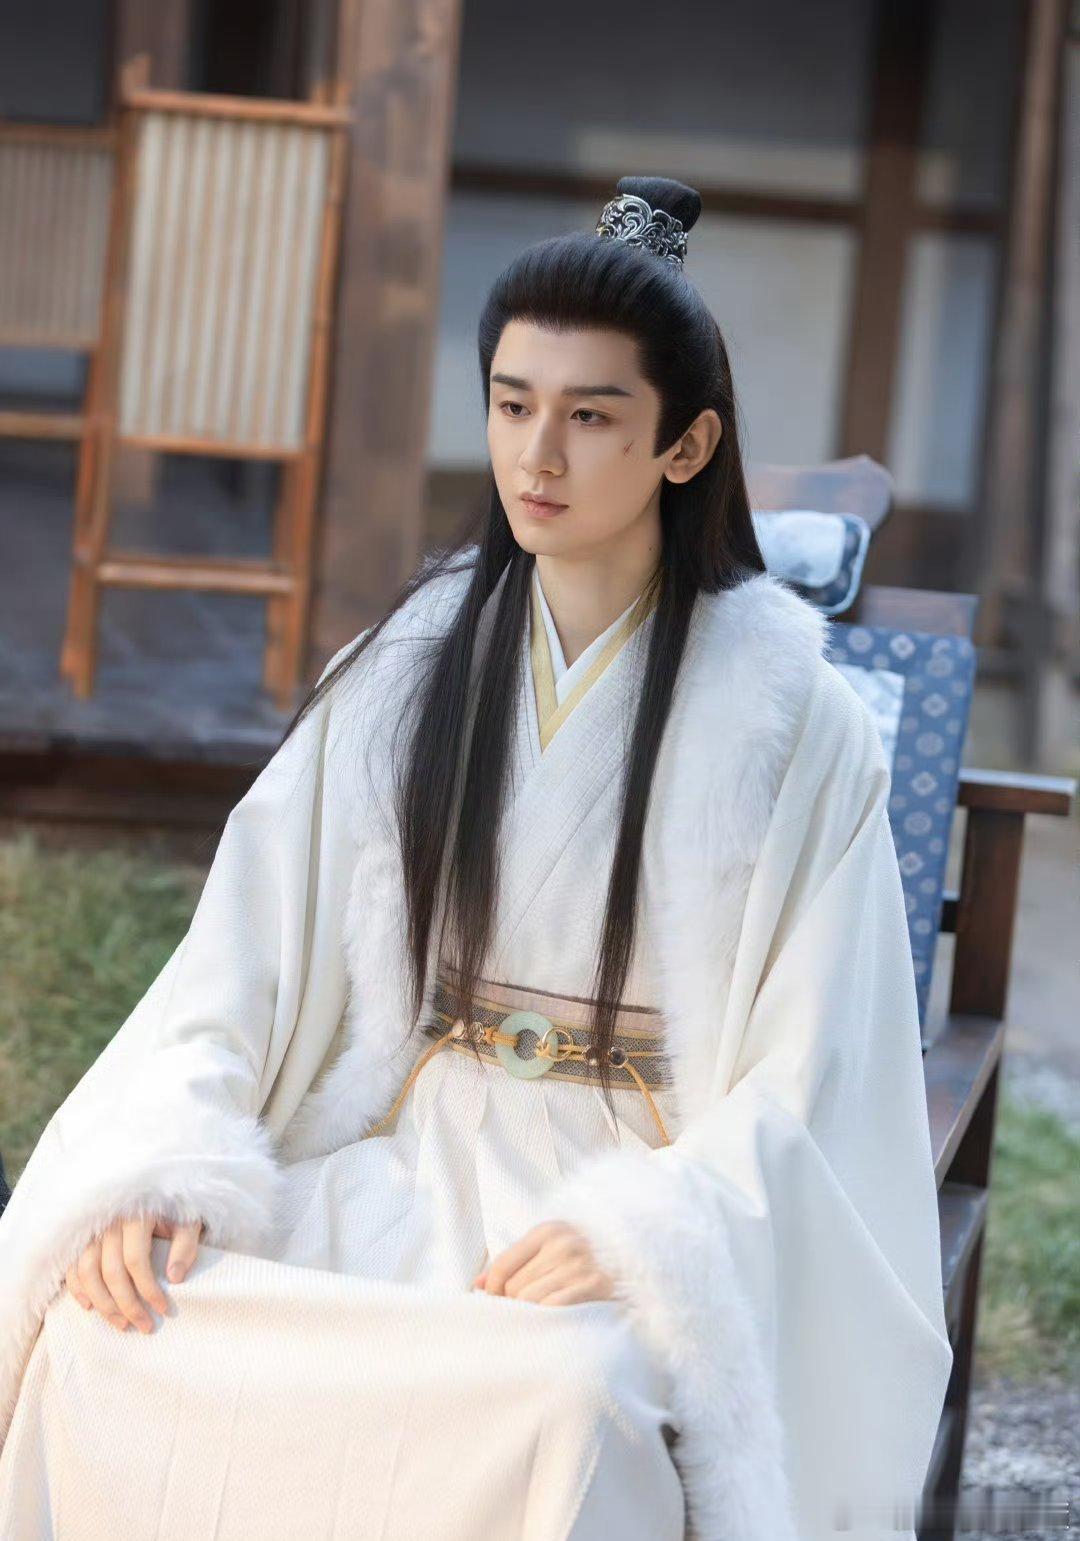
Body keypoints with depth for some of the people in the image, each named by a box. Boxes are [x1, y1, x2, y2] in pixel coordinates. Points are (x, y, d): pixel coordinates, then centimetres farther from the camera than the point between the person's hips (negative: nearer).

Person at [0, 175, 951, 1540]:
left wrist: (632, 1230, -23)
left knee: (552, 1404, -37)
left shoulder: (791, 723, -4)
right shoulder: (407, 672, 7)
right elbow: (248, 961, 2)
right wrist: (160, 1173, -15)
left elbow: (804, 1087, -7)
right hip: (396, 1171, 4)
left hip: (658, 1211, -3)